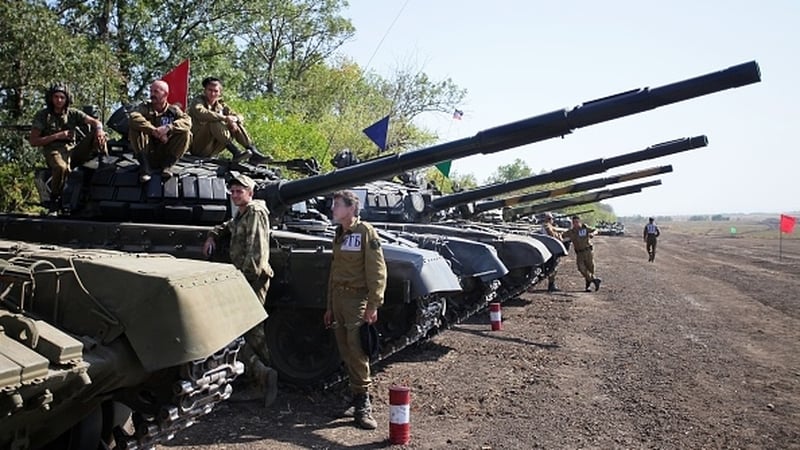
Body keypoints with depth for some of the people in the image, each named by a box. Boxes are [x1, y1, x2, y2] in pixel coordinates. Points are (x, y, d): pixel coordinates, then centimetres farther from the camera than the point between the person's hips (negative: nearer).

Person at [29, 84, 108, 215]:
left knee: (97, 134, -14)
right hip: (54, 152, -3)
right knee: (61, 167, -40)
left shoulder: (72, 113, 12)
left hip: (73, 150, 3)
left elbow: (95, 122, 2)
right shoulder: (42, 115, 3)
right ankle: (54, 199, -20)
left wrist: (99, 129, -23)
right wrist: (57, 136, -11)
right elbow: (33, 141, -2)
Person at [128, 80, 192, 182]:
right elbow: (133, 117, -21)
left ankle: (167, 165, -15)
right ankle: (144, 166, -23)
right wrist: (154, 131, -32)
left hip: (166, 154, 0)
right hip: (148, 154, 0)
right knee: (134, 128, -21)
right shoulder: (145, 108, 1)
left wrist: (168, 127, -34)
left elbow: (187, 121, -18)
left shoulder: (173, 110, 3)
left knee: (186, 133, -19)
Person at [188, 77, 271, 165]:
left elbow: (238, 116, 3)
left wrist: (234, 119, -21)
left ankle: (254, 153, -19)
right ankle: (236, 152, -39)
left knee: (236, 124, -5)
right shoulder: (197, 101, -5)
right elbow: (201, 113, -29)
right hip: (197, 147, -6)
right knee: (214, 122, -28)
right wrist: (225, 118, -32)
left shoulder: (220, 105, 12)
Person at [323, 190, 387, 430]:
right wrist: (330, 307, 21)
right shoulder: (339, 234, 17)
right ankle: (360, 398, 19)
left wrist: (373, 305, -17)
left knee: (357, 353, -11)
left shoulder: (365, 231, -7)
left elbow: (377, 271, -12)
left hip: (357, 298, -7)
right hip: (338, 298, 7)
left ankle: (362, 405, -4)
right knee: (346, 354, 7)